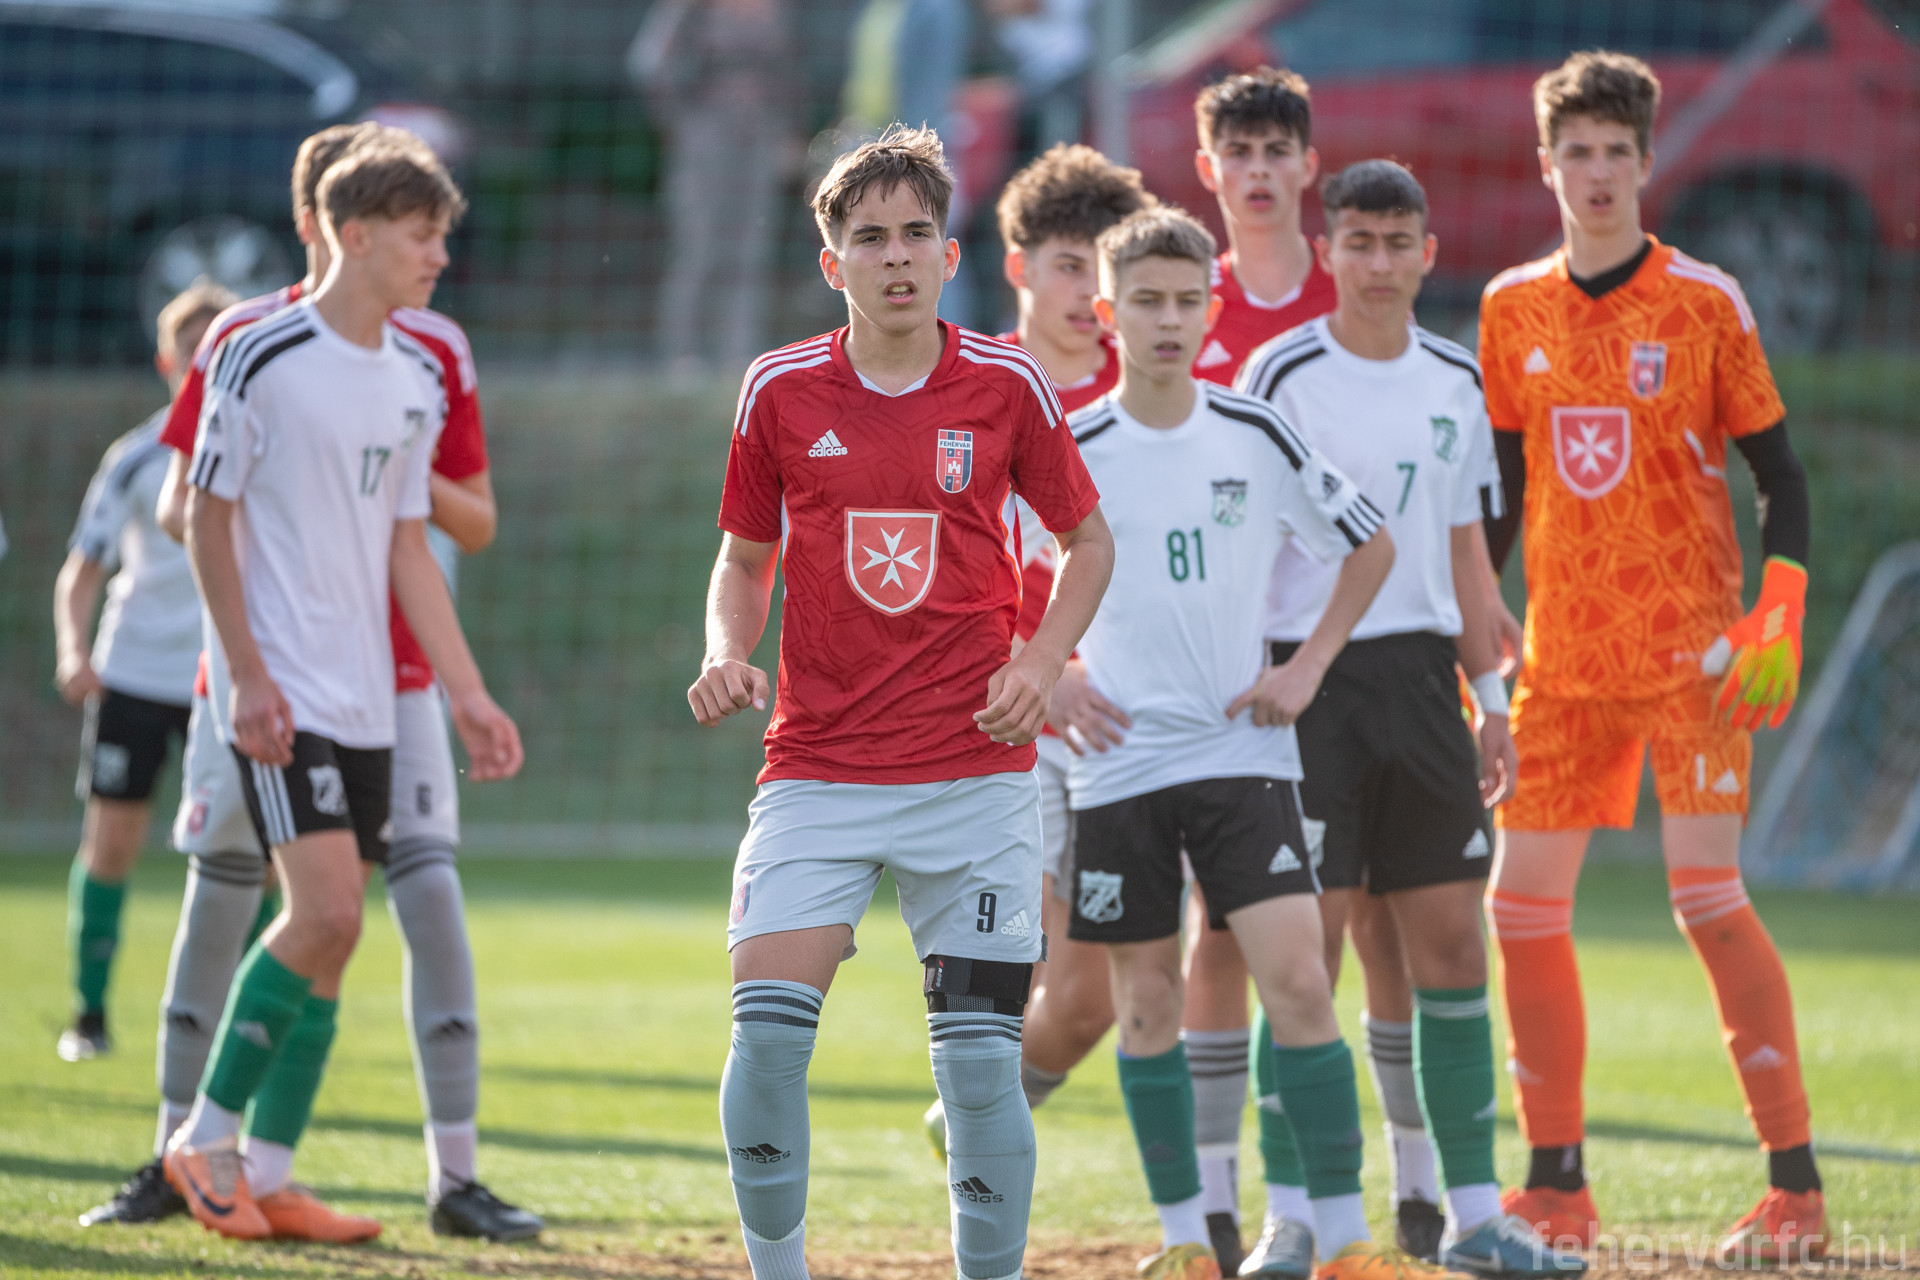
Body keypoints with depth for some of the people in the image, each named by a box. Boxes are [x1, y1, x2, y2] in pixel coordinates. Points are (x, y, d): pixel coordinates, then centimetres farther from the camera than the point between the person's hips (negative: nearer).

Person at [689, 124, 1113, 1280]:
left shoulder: (1010, 386, 0)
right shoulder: (781, 391, 2)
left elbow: (1089, 539, 12)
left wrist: (1041, 664, -4)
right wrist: (728, 656, -4)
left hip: (976, 768, 0)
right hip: (817, 766, 1)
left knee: (981, 1061, -3)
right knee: (767, 1031, -13)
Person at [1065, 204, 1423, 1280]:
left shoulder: (1259, 437, 0)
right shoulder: (1074, 451, -2)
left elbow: (1371, 547, 13)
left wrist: (1307, 668, 5)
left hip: (1243, 750, 0)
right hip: (1118, 764, 0)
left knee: (1299, 980, -11)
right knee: (1149, 1000, 4)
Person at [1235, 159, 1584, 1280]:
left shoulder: (1455, 381, 11)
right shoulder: (1282, 377, -4)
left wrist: (1492, 700, 15)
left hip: (1421, 677, 5)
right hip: (1309, 676, -5)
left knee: (1452, 943, 4)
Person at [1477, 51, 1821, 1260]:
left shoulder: (1705, 302, -3)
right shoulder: (1511, 310, 7)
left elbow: (1780, 475, -1)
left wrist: (1779, 624, -12)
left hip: (1690, 648, -4)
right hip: (1562, 654, 5)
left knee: (1707, 892, -13)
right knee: (1522, 905, 1)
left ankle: (1798, 1186, -7)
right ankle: (1557, 1185, 12)